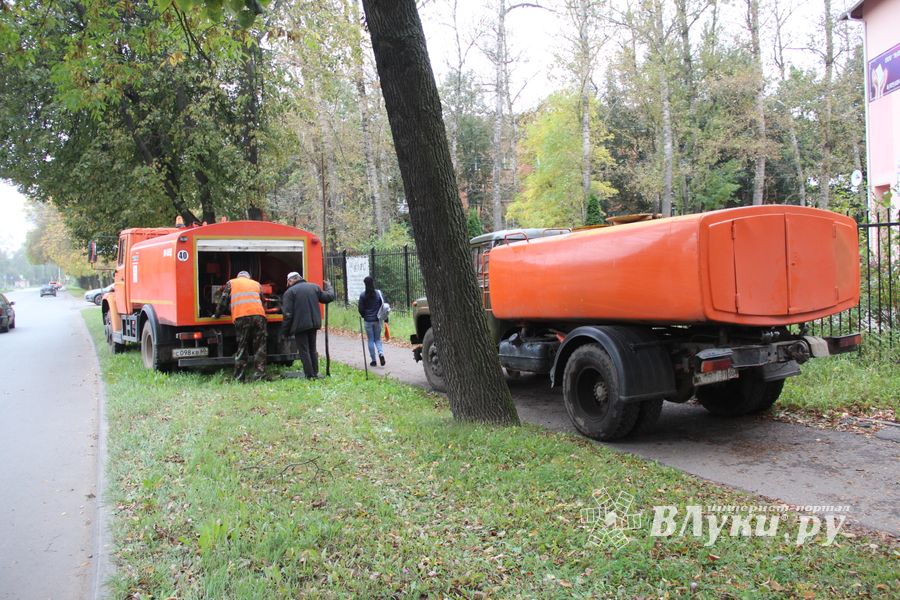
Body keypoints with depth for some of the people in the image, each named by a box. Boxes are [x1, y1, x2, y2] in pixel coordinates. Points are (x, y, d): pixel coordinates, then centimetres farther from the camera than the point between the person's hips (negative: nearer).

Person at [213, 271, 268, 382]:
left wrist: (217, 315, 27)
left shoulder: (231, 283, 19)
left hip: (241, 317, -1)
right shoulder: (256, 284, 25)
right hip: (259, 315, 1)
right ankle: (259, 375, -1)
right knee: (260, 347, 5)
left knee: (242, 348, 5)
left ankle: (240, 377, 5)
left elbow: (223, 300, 16)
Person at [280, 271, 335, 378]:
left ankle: (310, 375, 1)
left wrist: (285, 331, -6)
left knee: (304, 351, 2)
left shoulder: (290, 292, -8)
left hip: (300, 326, -5)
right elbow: (329, 297, 14)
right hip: (314, 324, 6)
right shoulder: (314, 287, 8)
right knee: (312, 349, 17)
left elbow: (288, 314, -12)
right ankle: (315, 373, 19)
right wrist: (328, 287, 34)